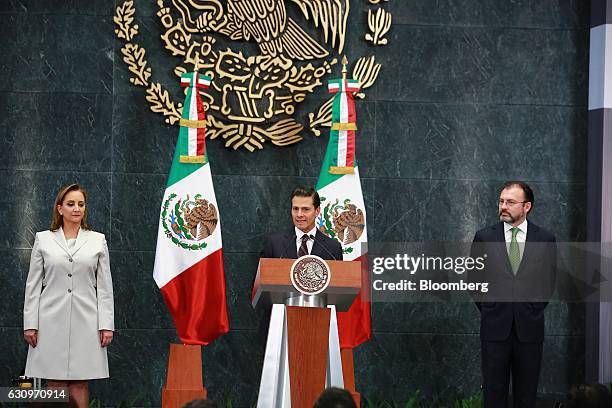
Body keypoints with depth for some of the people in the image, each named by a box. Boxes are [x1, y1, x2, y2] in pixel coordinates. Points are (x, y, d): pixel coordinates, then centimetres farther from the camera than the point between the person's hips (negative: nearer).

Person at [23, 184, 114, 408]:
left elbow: (105, 286, 5)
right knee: (55, 383, 0)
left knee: (79, 382, 1)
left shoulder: (98, 240, 8)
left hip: (85, 321, 0)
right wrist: (30, 324, -1)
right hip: (52, 320, 0)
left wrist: (106, 325, -1)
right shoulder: (43, 239, 7)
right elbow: (33, 285, 5)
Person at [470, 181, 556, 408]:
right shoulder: (484, 237, 1)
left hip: (529, 327, 0)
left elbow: (549, 280, 12)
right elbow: (474, 278, 10)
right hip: (495, 327, 0)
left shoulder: (545, 239, 2)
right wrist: (488, 310, 8)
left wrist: (534, 310, 9)